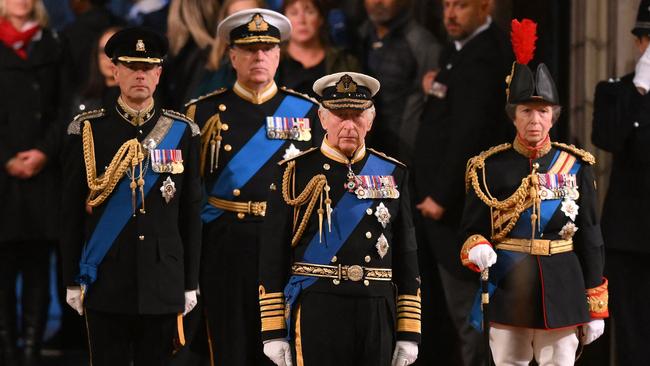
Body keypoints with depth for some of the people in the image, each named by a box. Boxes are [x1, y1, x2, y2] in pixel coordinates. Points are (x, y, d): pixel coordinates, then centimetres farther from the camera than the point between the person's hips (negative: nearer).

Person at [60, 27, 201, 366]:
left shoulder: (181, 131, 4)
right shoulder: (87, 130, 0)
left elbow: (191, 212, 6)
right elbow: (72, 211, 2)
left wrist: (190, 283, 5)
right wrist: (72, 281, 1)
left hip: (162, 285, 1)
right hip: (105, 284, -1)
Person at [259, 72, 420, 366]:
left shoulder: (393, 174, 10)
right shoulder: (295, 172, 1)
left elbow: (407, 254, 10)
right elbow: (273, 254, 1)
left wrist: (409, 331, 6)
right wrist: (273, 331, -3)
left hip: (378, 311, 3)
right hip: (317, 308, -3)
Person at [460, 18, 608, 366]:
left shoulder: (576, 166, 4)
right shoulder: (489, 167, 1)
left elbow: (590, 239, 7)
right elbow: (472, 230, 3)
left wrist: (595, 309, 5)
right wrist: (477, 250, -22)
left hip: (562, 291, 1)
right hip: (508, 290, -1)